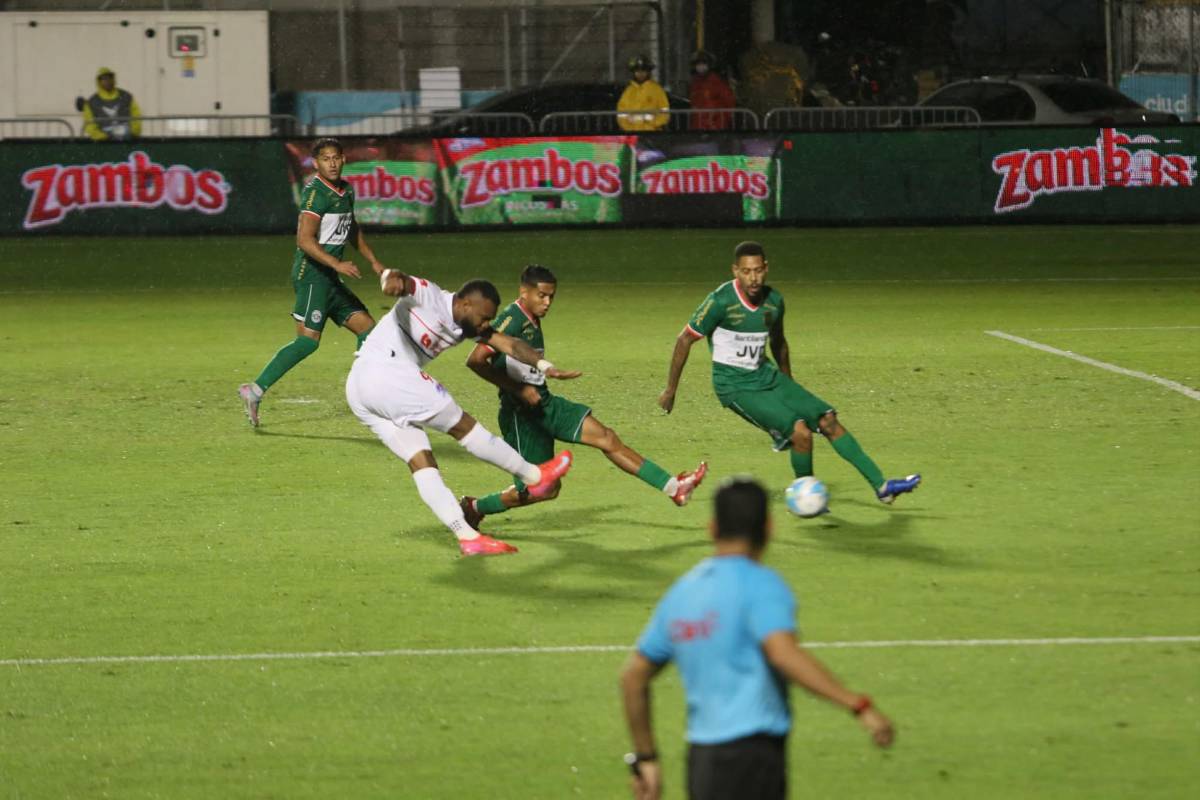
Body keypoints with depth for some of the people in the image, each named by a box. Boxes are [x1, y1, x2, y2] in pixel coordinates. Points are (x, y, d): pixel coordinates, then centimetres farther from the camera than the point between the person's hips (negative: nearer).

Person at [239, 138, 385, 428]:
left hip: (329, 278, 9)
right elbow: (305, 240, -23)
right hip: (312, 274, -9)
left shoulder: (346, 190, 14)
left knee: (366, 326, 10)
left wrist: (373, 261, 29)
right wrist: (337, 264, -29)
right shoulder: (316, 192, -15)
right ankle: (256, 390, -18)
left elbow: (352, 230, 31)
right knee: (308, 340, -16)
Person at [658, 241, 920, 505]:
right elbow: (684, 340, -11)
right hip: (735, 386, -6)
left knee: (828, 420, 0)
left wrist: (790, 390, 26)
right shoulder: (721, 301, -20)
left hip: (767, 375, 6)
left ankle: (881, 486, 7)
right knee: (800, 431, -22)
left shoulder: (773, 301, -1)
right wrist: (670, 390, -6)